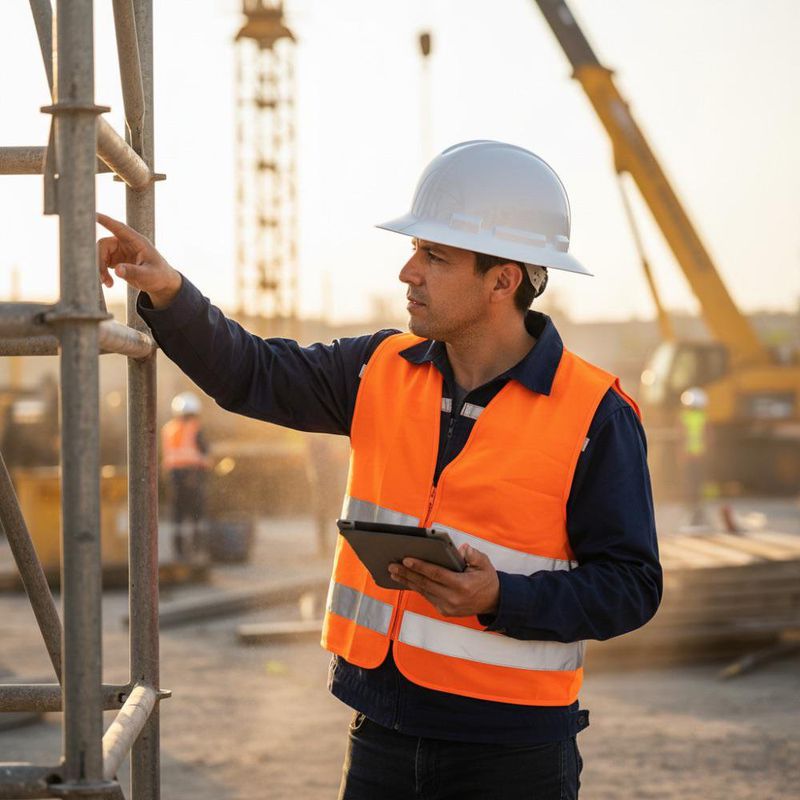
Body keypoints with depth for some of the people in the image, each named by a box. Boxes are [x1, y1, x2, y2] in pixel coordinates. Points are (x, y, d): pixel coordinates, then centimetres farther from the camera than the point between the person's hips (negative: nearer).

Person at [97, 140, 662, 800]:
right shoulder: (383, 372, 6)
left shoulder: (595, 417, -10)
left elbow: (630, 585, -9)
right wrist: (169, 293, -3)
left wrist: (502, 599, -22)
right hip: (382, 730, 5)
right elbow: (251, 375, 13)